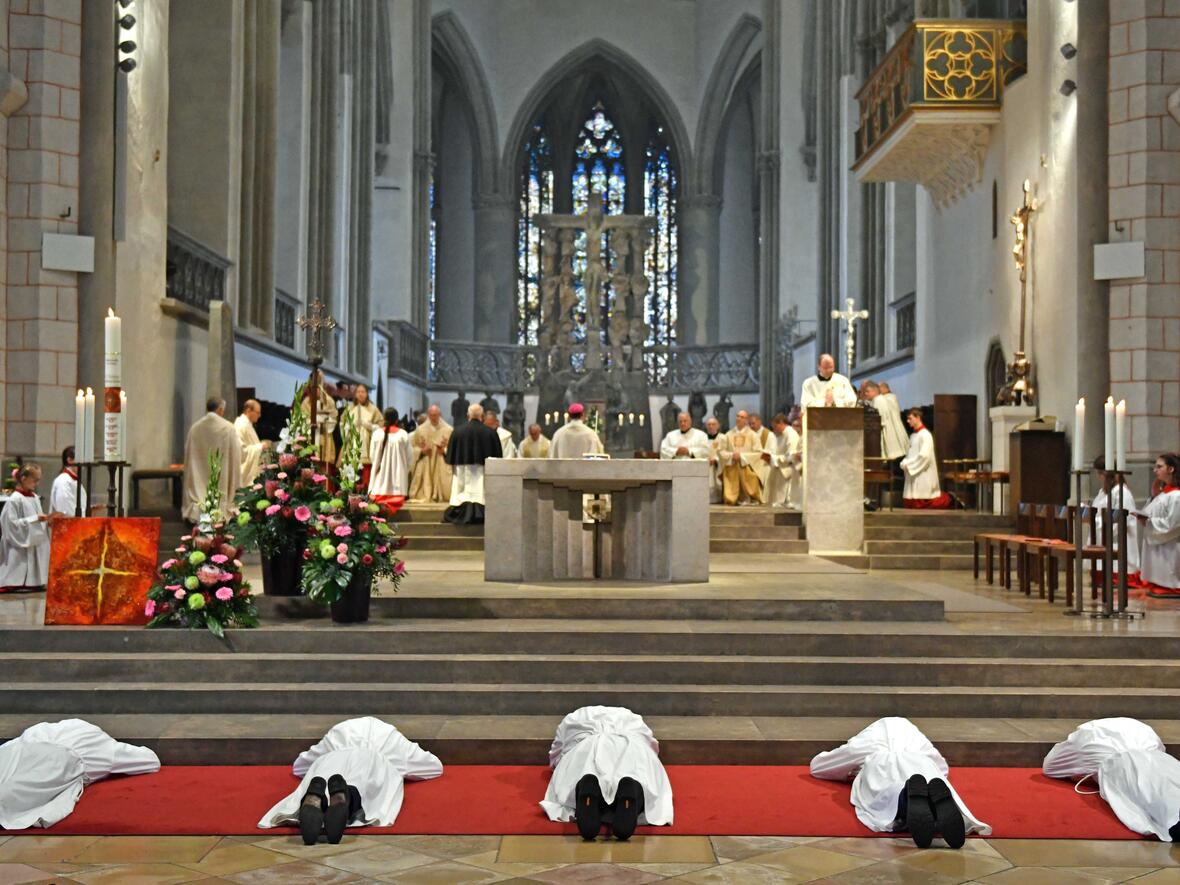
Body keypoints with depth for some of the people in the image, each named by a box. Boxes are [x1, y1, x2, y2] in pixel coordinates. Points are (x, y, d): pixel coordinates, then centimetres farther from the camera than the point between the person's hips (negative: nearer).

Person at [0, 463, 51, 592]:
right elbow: (12, 524, -18)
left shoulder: (35, 497, 11)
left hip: (37, 546, 8)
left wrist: (46, 521, 0)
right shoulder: (14, 500, -13)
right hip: (21, 550, -8)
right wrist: (35, 519, -20)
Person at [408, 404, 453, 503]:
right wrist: (421, 451, -11)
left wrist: (444, 450, -15)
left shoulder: (448, 430, 1)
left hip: (442, 468, -1)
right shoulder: (420, 429, 5)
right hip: (424, 468, 1)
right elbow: (413, 448, 8)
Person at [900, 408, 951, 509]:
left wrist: (908, 464, -15)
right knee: (909, 502, 6)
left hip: (922, 474, -9)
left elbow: (924, 455, -21)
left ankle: (947, 500, 12)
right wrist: (904, 463, -1)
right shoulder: (913, 435, 14)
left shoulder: (925, 435, -13)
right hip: (913, 474, 9)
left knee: (922, 503, -7)